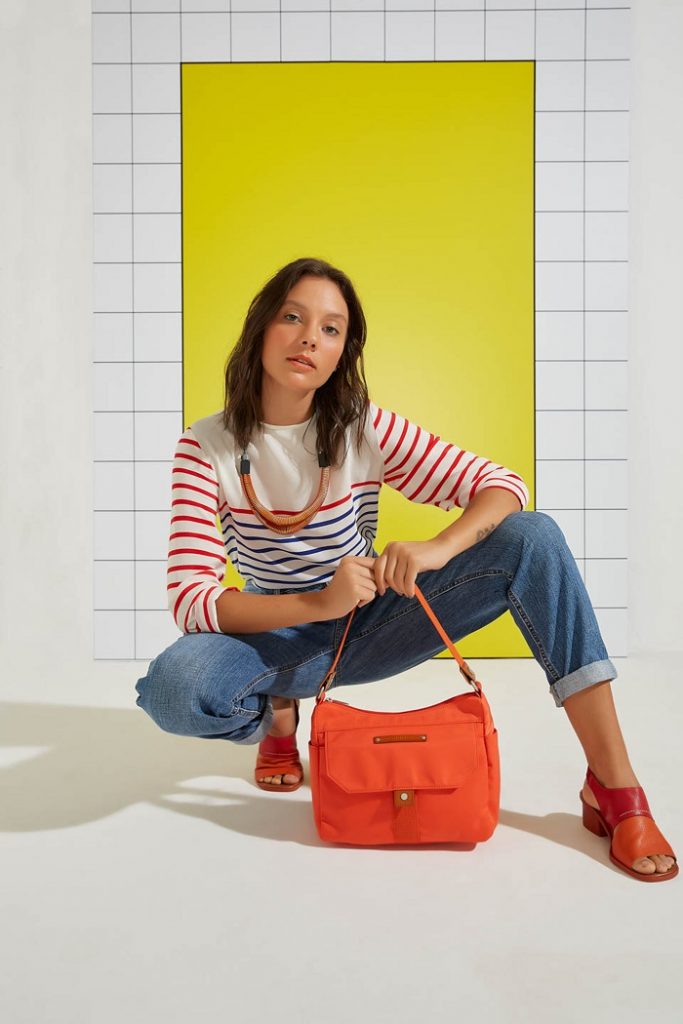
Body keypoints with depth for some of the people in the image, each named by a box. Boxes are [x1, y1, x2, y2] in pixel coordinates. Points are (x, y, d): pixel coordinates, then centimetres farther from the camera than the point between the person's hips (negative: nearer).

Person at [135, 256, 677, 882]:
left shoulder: (366, 430, -10)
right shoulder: (207, 447, -13)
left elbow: (502, 486, -12)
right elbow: (189, 598, -21)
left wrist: (438, 549, -34)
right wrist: (317, 603, -36)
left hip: (372, 629, 1)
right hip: (281, 637, -1)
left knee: (532, 537, -21)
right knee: (175, 686, -36)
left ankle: (614, 785, -18)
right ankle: (279, 715, 1)